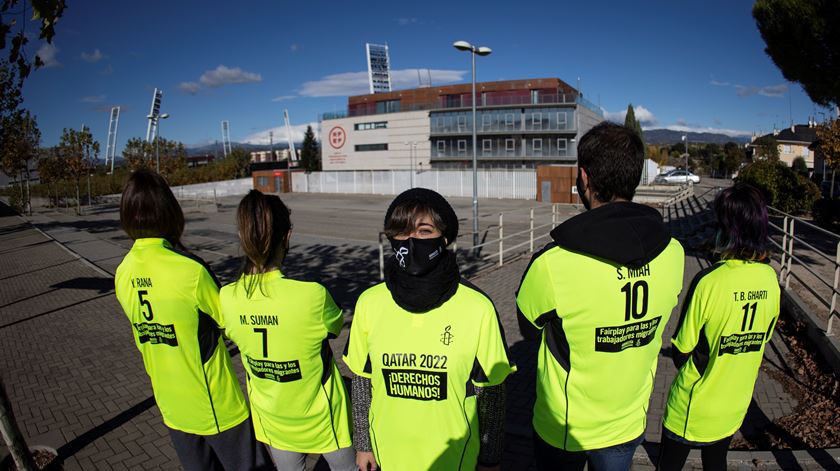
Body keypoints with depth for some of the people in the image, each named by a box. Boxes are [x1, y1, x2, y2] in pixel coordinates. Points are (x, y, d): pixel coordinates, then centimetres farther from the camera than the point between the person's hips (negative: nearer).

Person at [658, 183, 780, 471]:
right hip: (735, 405, 6)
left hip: (692, 408, -5)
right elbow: (763, 337, 5)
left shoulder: (708, 282, -28)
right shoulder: (770, 279, -10)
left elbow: (681, 351, -19)